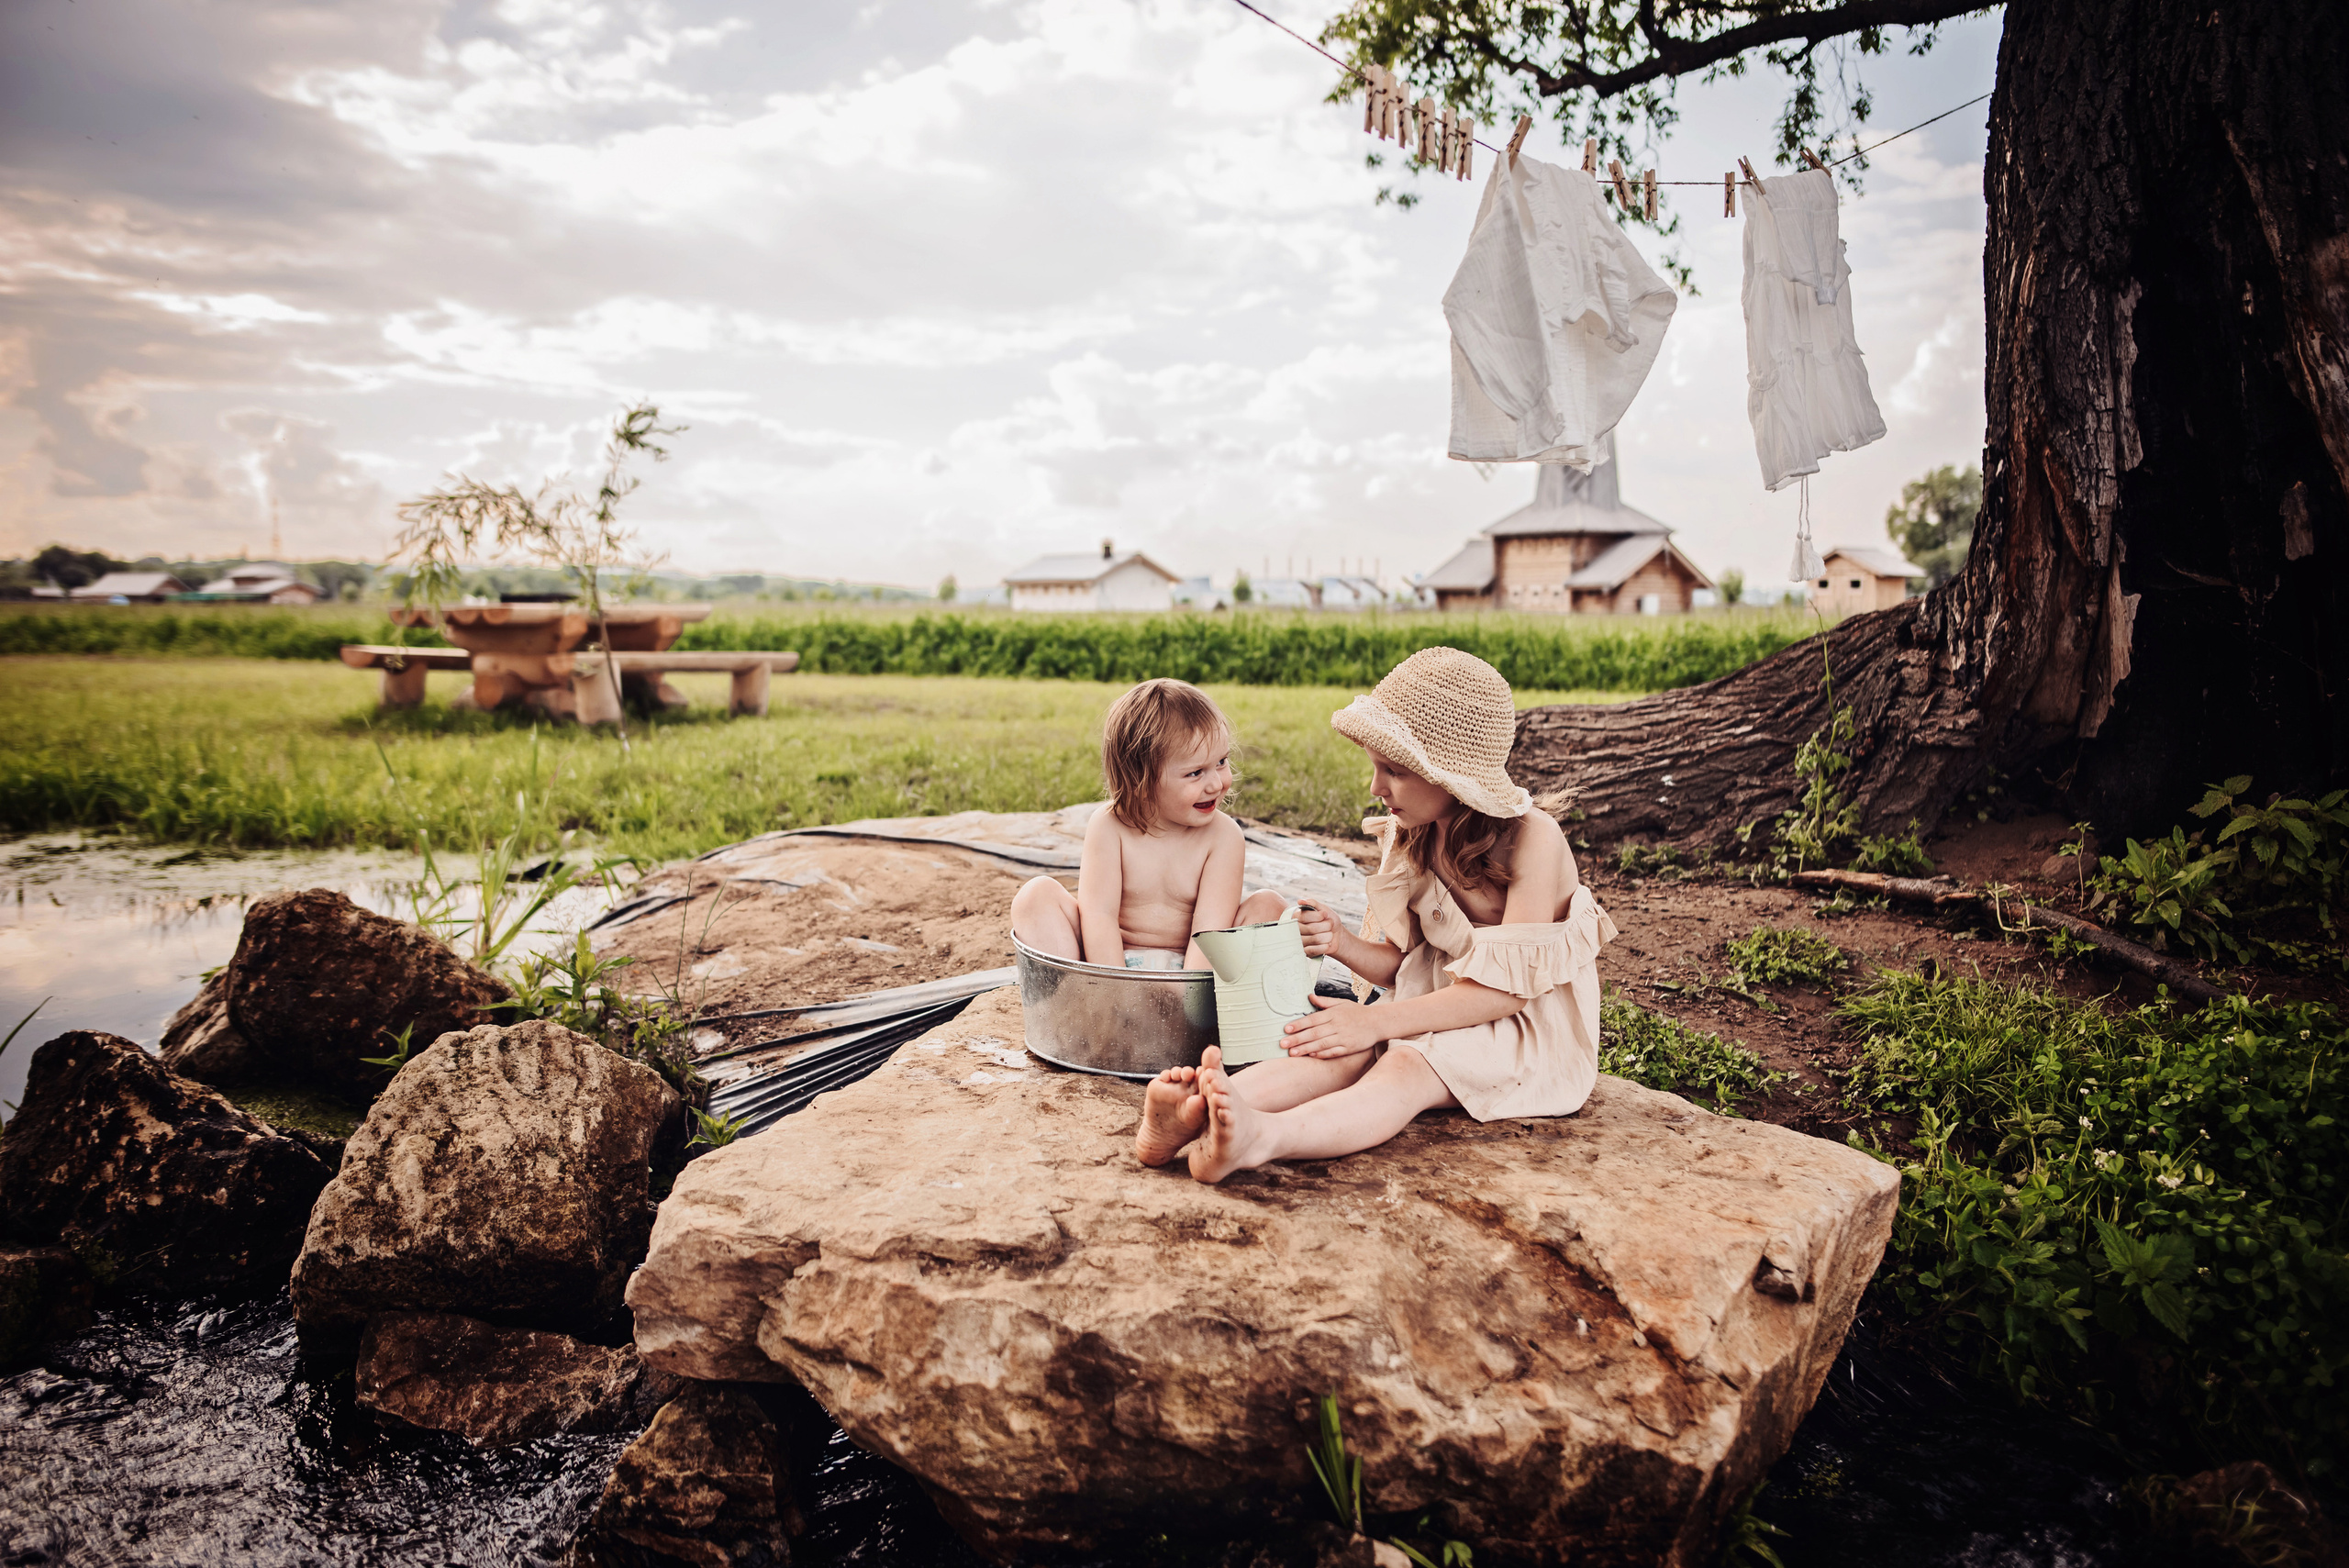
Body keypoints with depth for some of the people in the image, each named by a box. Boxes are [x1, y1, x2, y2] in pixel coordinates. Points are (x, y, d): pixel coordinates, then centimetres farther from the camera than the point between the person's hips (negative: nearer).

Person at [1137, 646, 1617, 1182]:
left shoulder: (1534, 840, -18)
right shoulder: (1412, 839, 5)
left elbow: (1510, 986, -22)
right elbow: (1403, 963, 10)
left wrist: (1376, 1022, -26)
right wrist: (1343, 944, -14)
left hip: (1530, 1030, -6)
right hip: (1445, 1011, 6)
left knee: (1405, 1067, -35)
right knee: (1348, 1051, -25)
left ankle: (1262, 1139, -62)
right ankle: (1199, 1113, -50)